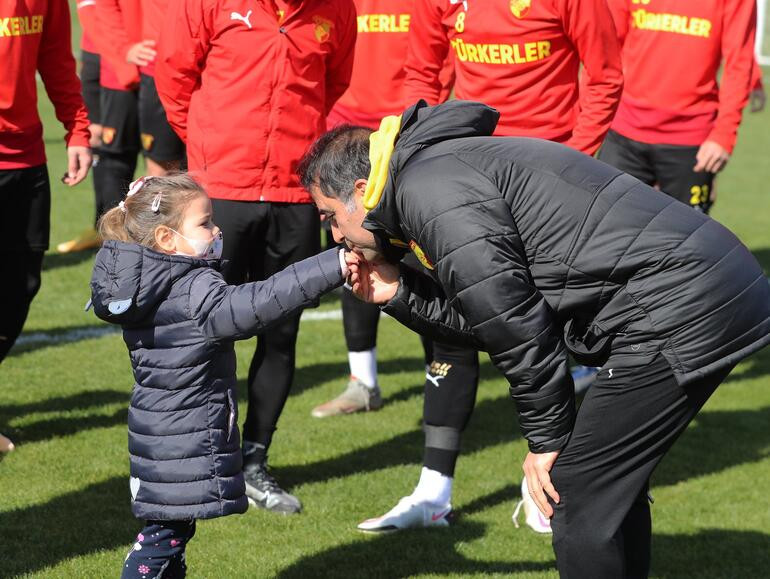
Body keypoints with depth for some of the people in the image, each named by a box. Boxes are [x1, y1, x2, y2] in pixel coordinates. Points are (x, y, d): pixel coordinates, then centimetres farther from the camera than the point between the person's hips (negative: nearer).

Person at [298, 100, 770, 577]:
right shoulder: (450, 165, 22)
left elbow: (513, 321, -15)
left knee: (578, 497, -5)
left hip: (677, 310, -11)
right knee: (608, 487, 21)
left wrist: (546, 439, -7)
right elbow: (490, 320, 19)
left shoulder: (428, 189, -10)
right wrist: (398, 293, 13)